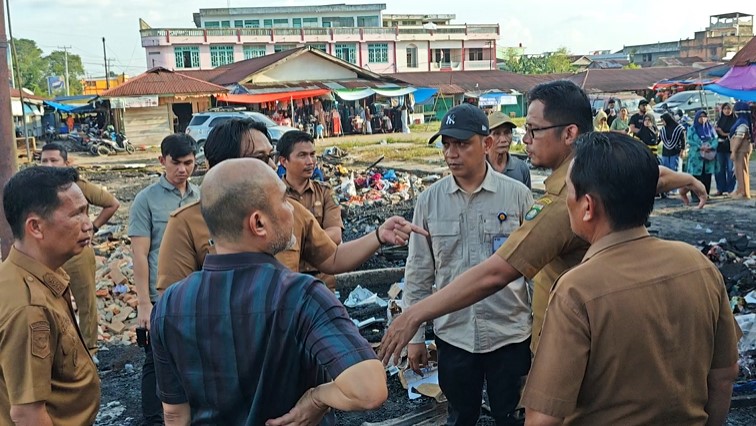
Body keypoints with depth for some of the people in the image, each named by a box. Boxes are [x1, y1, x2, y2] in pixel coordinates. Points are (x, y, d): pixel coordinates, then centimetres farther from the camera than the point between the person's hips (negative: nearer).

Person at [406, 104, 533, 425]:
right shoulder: (429, 200, -2)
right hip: (452, 334, 2)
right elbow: (418, 273, 4)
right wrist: (415, 336, 5)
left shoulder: (518, 195, -7)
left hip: (510, 333, -1)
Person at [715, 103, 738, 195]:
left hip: (730, 147, -4)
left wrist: (724, 134, -14)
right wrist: (715, 130, -4)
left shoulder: (735, 120, 0)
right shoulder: (720, 120, 14)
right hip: (720, 147, 4)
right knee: (720, 168, 4)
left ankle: (730, 189, 0)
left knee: (730, 169, -4)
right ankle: (720, 189, 9)